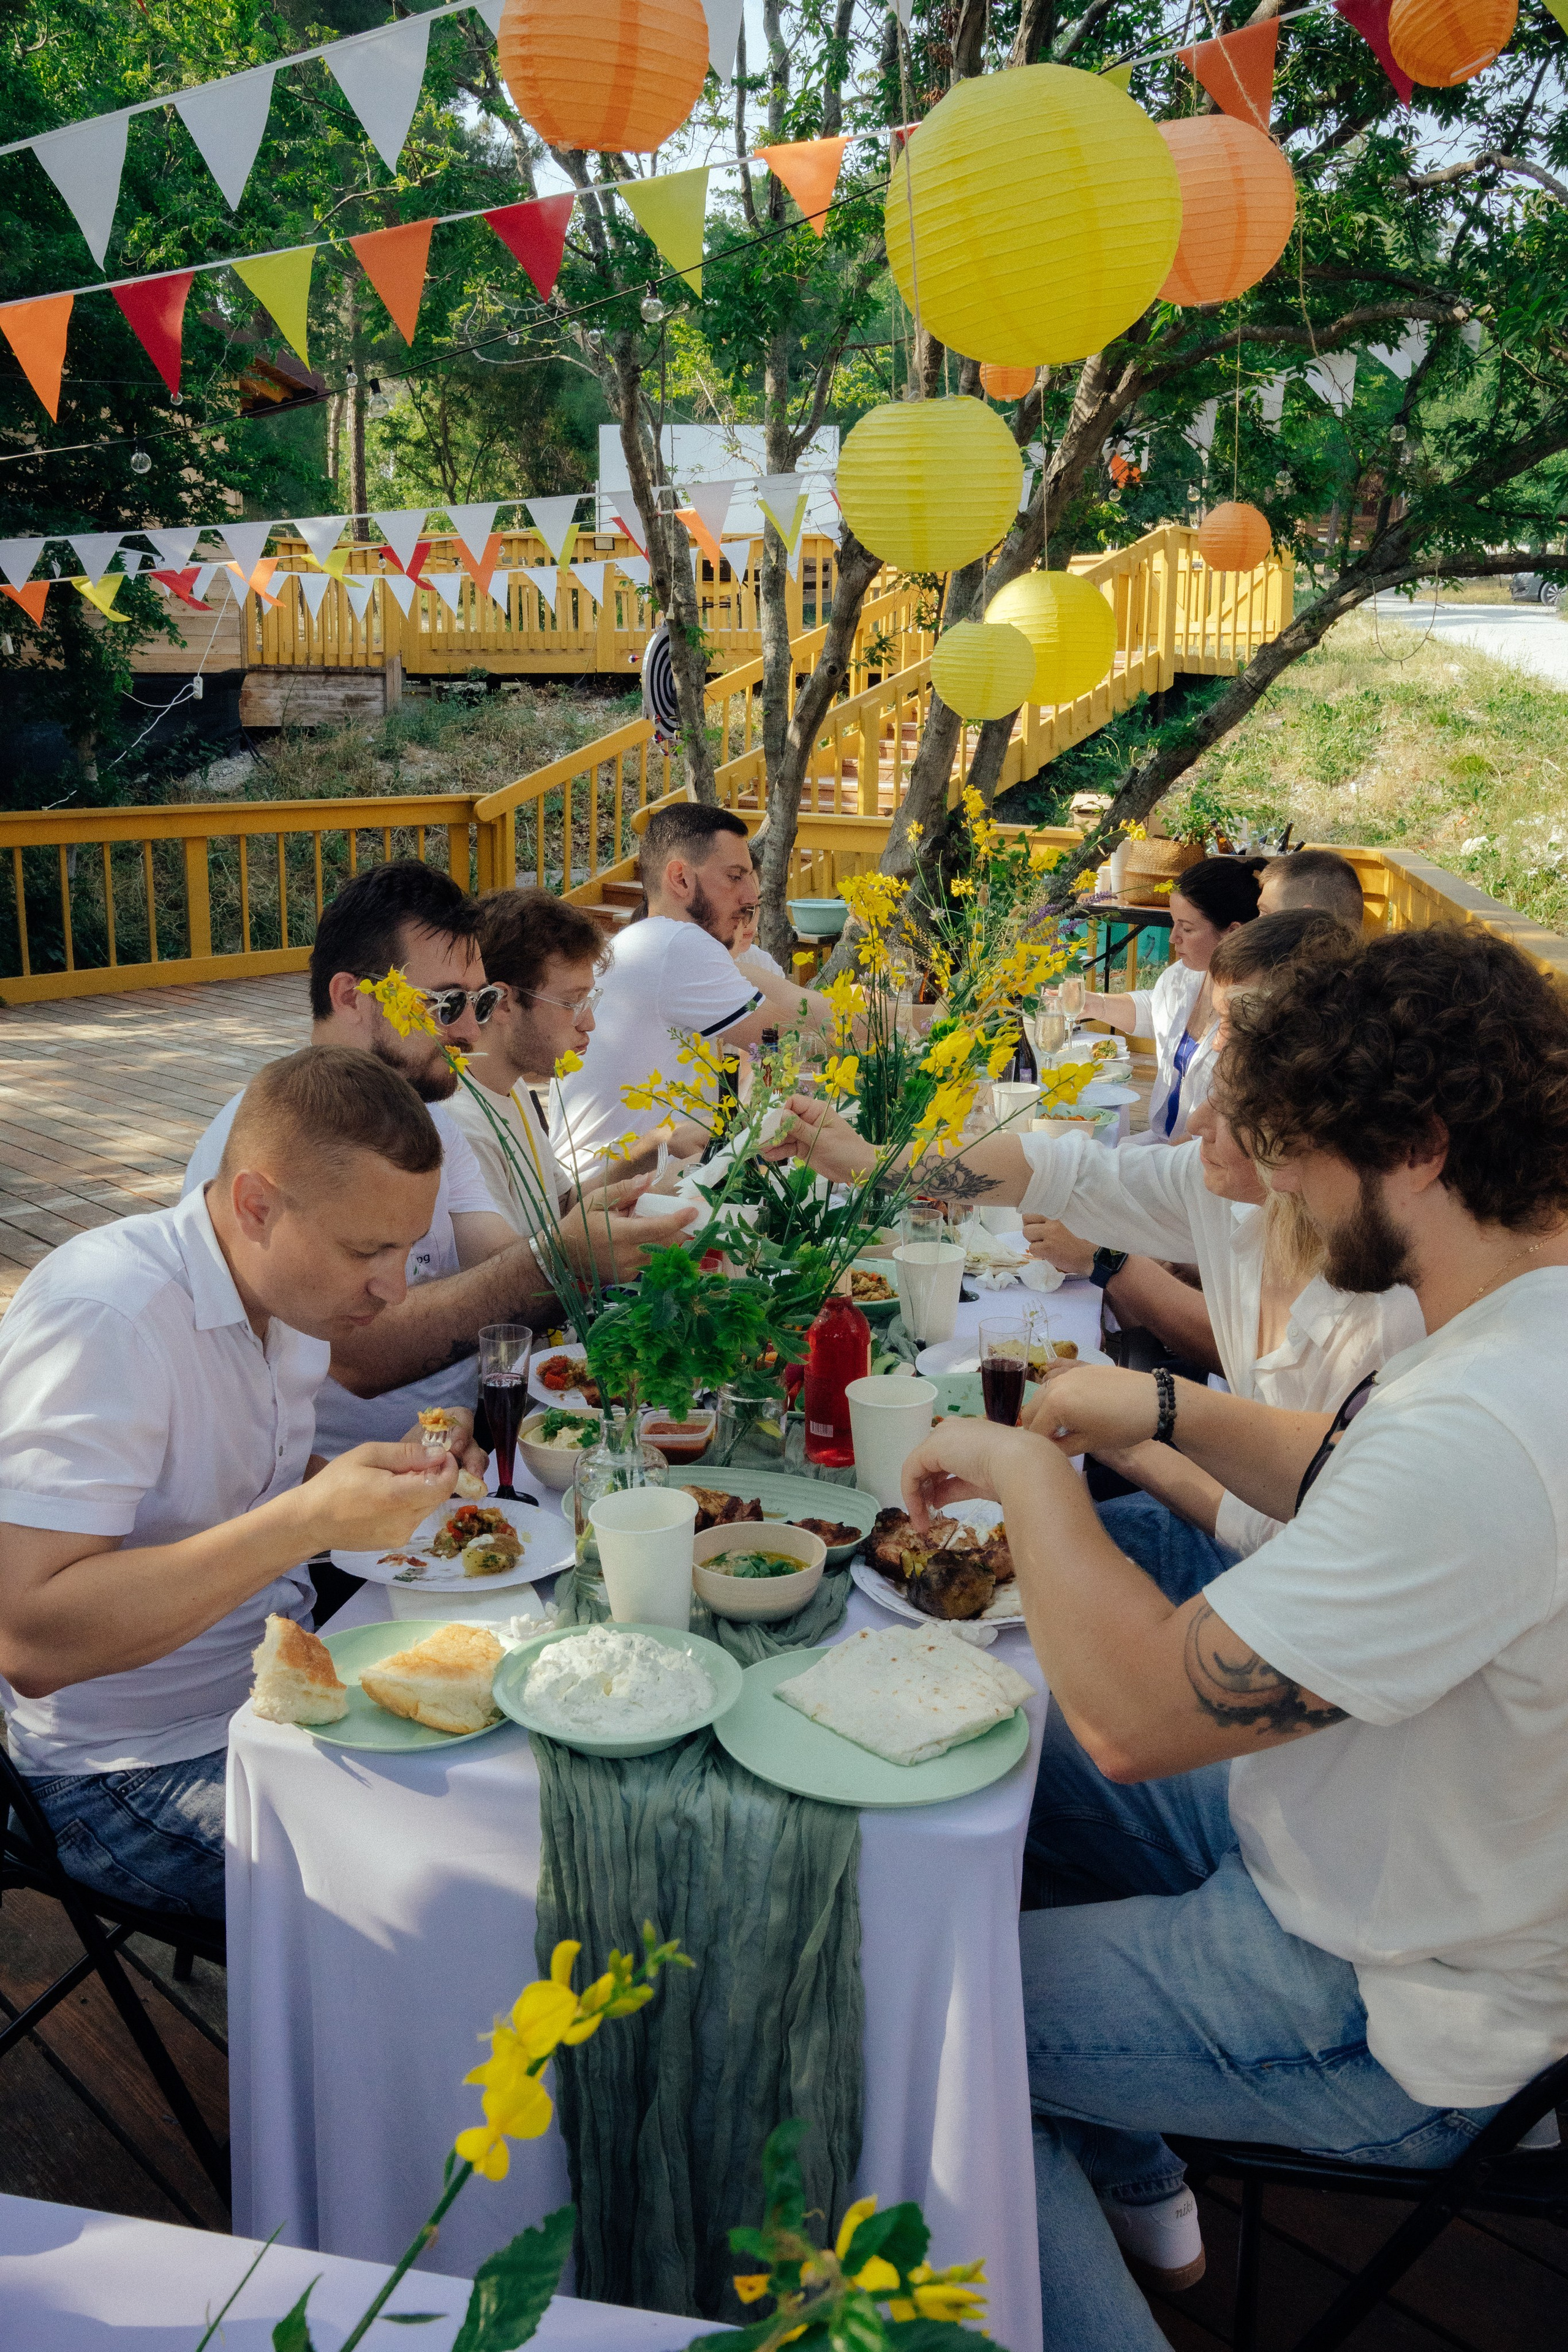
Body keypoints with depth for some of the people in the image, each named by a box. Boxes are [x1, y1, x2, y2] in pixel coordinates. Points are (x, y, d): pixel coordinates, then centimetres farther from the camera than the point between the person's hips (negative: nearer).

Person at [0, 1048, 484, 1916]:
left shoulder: (291, 1284, 2)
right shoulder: (102, 1315, -25)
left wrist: (399, 1478, -3)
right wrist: (309, 1519, -37)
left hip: (283, 1675, 8)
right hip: (141, 1770, -8)